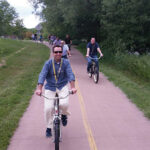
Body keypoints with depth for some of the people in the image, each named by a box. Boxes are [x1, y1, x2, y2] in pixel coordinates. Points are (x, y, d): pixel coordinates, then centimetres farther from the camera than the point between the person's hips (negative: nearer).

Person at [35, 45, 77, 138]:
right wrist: (39, 88, -32)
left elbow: (70, 74, -16)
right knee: (48, 108, -11)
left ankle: (64, 115, 13)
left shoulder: (66, 62, -6)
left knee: (64, 104, -25)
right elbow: (42, 75, -17)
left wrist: (73, 87, -32)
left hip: (62, 86, 0)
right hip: (50, 87, 0)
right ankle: (49, 128, 14)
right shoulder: (48, 63, -8)